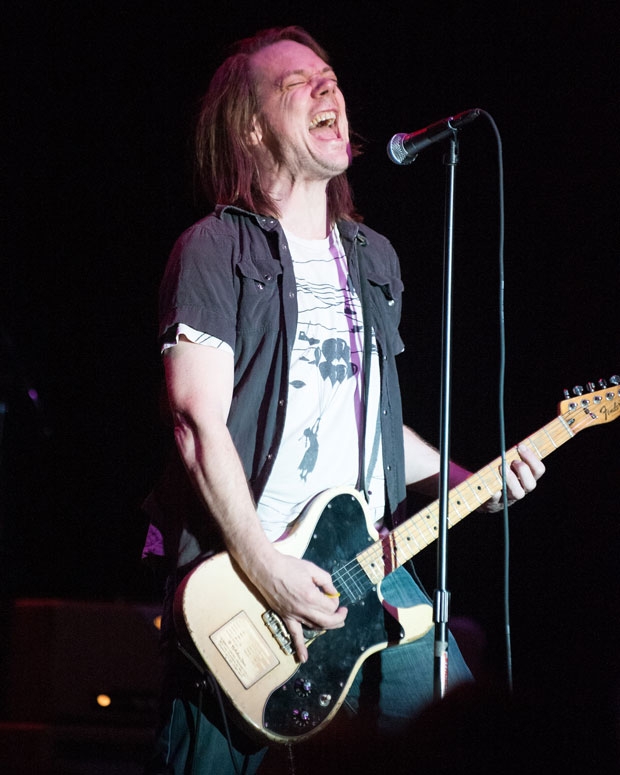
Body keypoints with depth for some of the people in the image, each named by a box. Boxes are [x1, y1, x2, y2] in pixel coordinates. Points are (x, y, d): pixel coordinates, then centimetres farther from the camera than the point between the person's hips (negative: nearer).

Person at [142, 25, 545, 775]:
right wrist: (266, 572, -20)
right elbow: (201, 425, -14)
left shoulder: (373, 258, 18)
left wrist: (463, 482, 10)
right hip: (238, 571, -6)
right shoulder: (216, 249, -5)